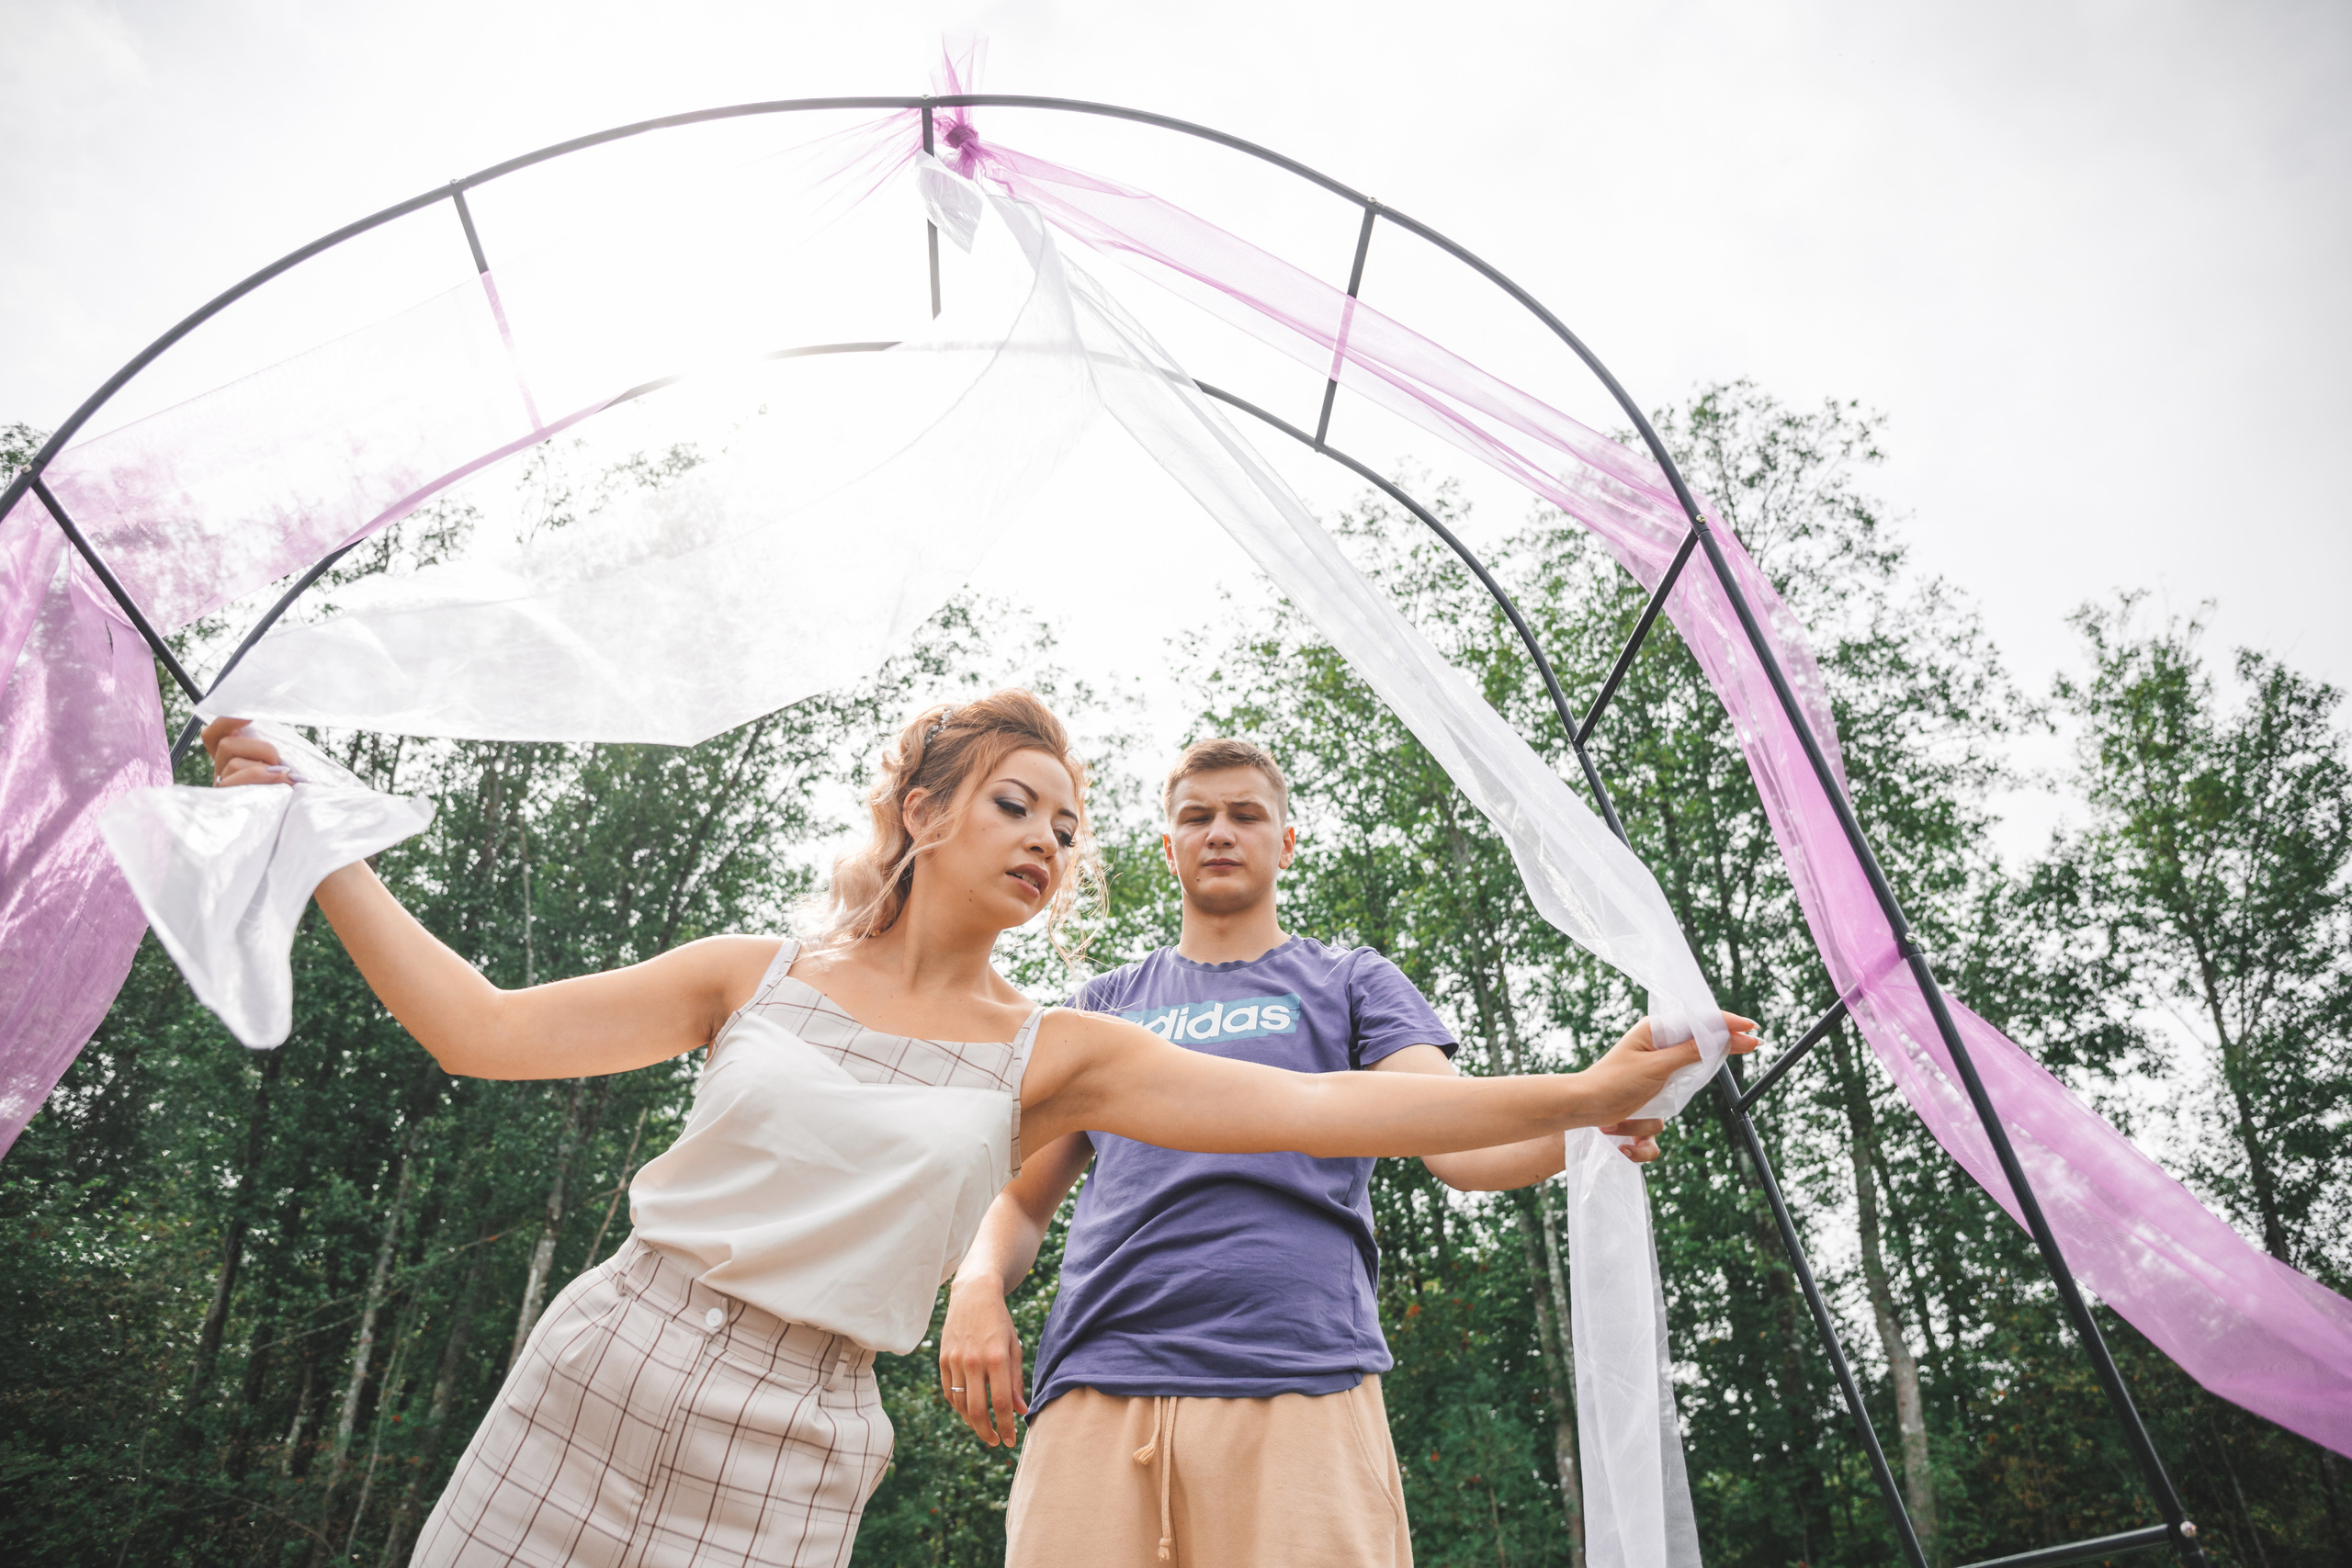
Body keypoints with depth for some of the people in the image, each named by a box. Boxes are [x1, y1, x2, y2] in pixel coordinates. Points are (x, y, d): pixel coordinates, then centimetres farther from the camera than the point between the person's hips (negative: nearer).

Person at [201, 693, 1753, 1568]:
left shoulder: (1051, 1055, -1)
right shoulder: (755, 974, 1)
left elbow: (1315, 1105, -9)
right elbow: (484, 1028, 2)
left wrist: (1578, 1093, -14)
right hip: (596, 1373, 1)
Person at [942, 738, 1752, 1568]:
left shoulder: (1351, 981, 15)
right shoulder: (1105, 1004, 21)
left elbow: (1461, 1143, 0)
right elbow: (1023, 1195, 19)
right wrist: (976, 1289, -3)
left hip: (1300, 1386, -1)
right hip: (1096, 1386, 2)